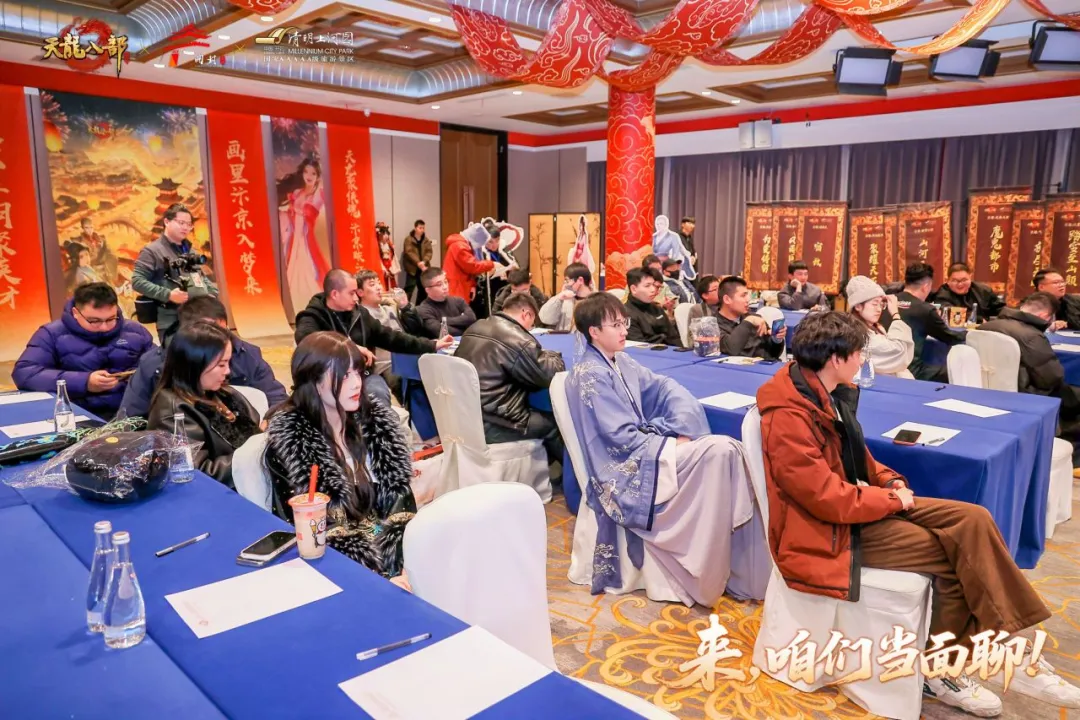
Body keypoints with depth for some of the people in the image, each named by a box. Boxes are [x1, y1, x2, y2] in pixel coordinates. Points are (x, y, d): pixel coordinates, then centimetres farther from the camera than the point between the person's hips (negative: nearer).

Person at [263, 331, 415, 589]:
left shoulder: (377, 420, 5)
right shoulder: (287, 439, -8)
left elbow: (400, 497, 2)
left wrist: (405, 567, -15)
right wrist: (382, 578, -20)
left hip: (389, 539, 5)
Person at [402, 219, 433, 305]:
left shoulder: (426, 240, 10)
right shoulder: (408, 239, -4)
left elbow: (429, 252, 0)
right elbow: (409, 252, -14)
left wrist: (424, 261, -18)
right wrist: (418, 263, -24)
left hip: (423, 268, 5)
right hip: (412, 268, -5)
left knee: (423, 289, 10)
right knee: (409, 289, -10)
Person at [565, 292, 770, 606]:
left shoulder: (620, 362, 12)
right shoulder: (590, 375, -15)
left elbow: (663, 387, 9)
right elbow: (622, 437, -18)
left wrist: (681, 430, -8)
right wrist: (673, 442, -12)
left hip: (640, 447, 8)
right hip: (625, 463, -8)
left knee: (728, 451, -12)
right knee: (720, 450, -21)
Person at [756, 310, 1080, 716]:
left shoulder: (831, 393, 4)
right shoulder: (788, 418, -26)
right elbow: (829, 497, -26)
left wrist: (891, 481, 0)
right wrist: (893, 499, -12)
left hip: (858, 501, 9)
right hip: (830, 528, -9)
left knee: (973, 521, -5)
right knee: (955, 555, -13)